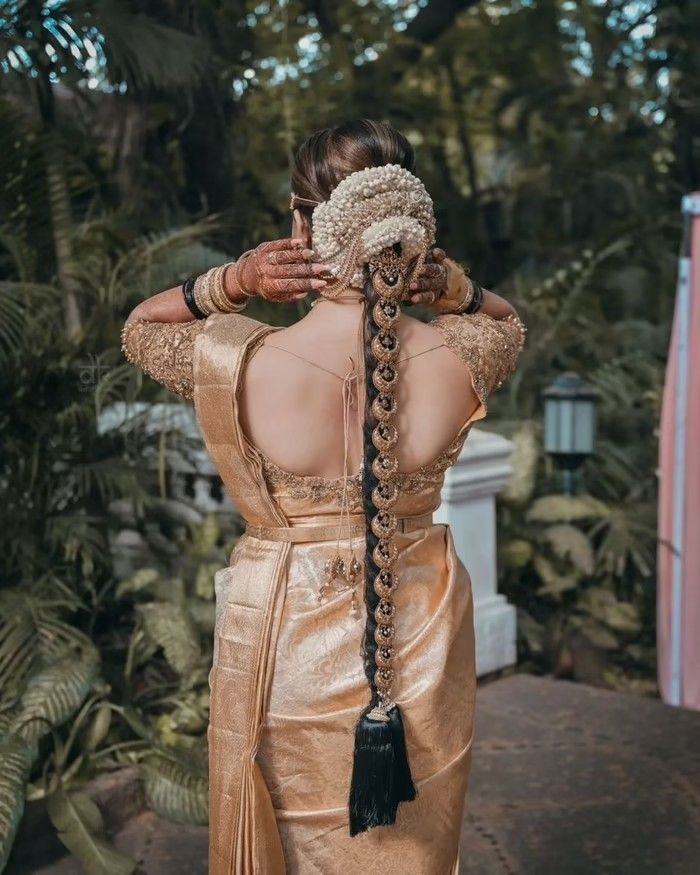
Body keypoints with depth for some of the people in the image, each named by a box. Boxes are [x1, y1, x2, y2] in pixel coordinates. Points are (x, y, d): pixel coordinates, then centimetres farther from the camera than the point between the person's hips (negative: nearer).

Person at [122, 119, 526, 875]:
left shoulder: (238, 366, -23)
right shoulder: (457, 359, -17)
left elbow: (137, 327, 0)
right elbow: (509, 323, 9)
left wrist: (230, 282, -16)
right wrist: (456, 290, -10)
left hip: (283, 644, -1)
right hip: (419, 642, 2)